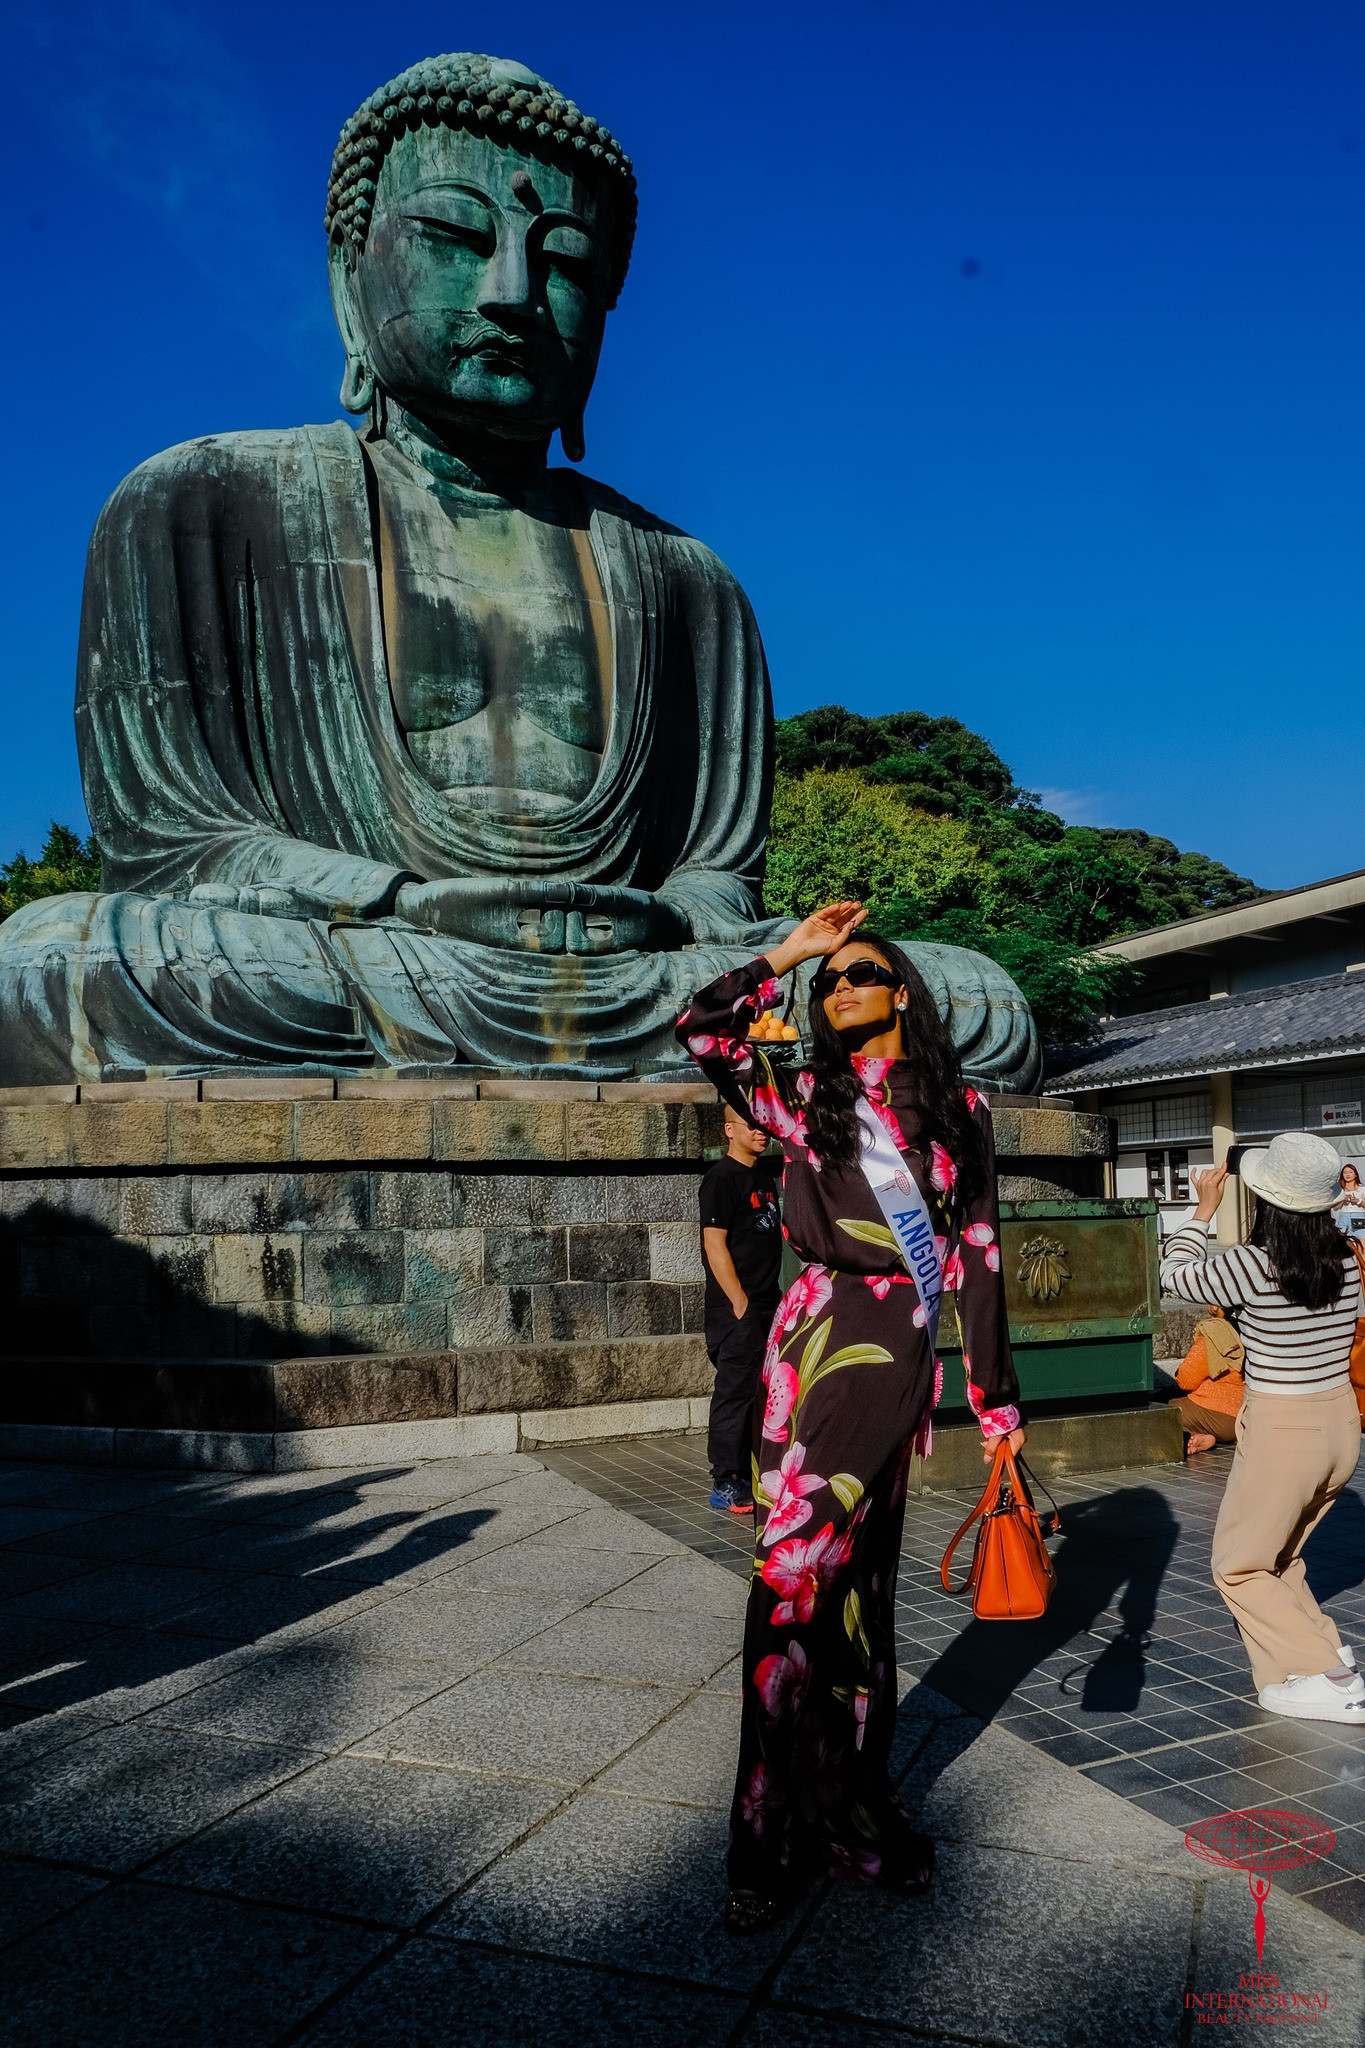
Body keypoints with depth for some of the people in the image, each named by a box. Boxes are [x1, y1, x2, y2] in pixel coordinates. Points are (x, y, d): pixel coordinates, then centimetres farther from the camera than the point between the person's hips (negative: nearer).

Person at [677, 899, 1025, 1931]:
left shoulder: (958, 1107, 9)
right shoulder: (805, 1098, 13)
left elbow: (979, 1254, 8)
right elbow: (701, 1029, 0)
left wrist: (998, 1398, 6)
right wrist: (786, 955, 5)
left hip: (898, 1350, -2)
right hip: (813, 1334, 2)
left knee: (794, 1574, -9)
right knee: (847, 1575, 6)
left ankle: (778, 1829, 8)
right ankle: (851, 1810, 22)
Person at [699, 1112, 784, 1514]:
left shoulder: (766, 1176, 14)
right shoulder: (721, 1178, -12)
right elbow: (715, 1245, -16)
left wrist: (773, 1298, 17)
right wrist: (740, 1303, -17)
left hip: (767, 1306, 9)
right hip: (737, 1309, -9)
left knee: (759, 1396, 14)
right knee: (734, 1394, -4)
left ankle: (749, 1479, 25)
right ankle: (724, 1486, 3)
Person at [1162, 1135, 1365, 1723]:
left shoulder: (1254, 1265, -20)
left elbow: (1174, 1274, -2)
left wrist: (1204, 1210, 9)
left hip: (1281, 1431, -7)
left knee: (1238, 1568, 10)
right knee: (1277, 1555, 26)